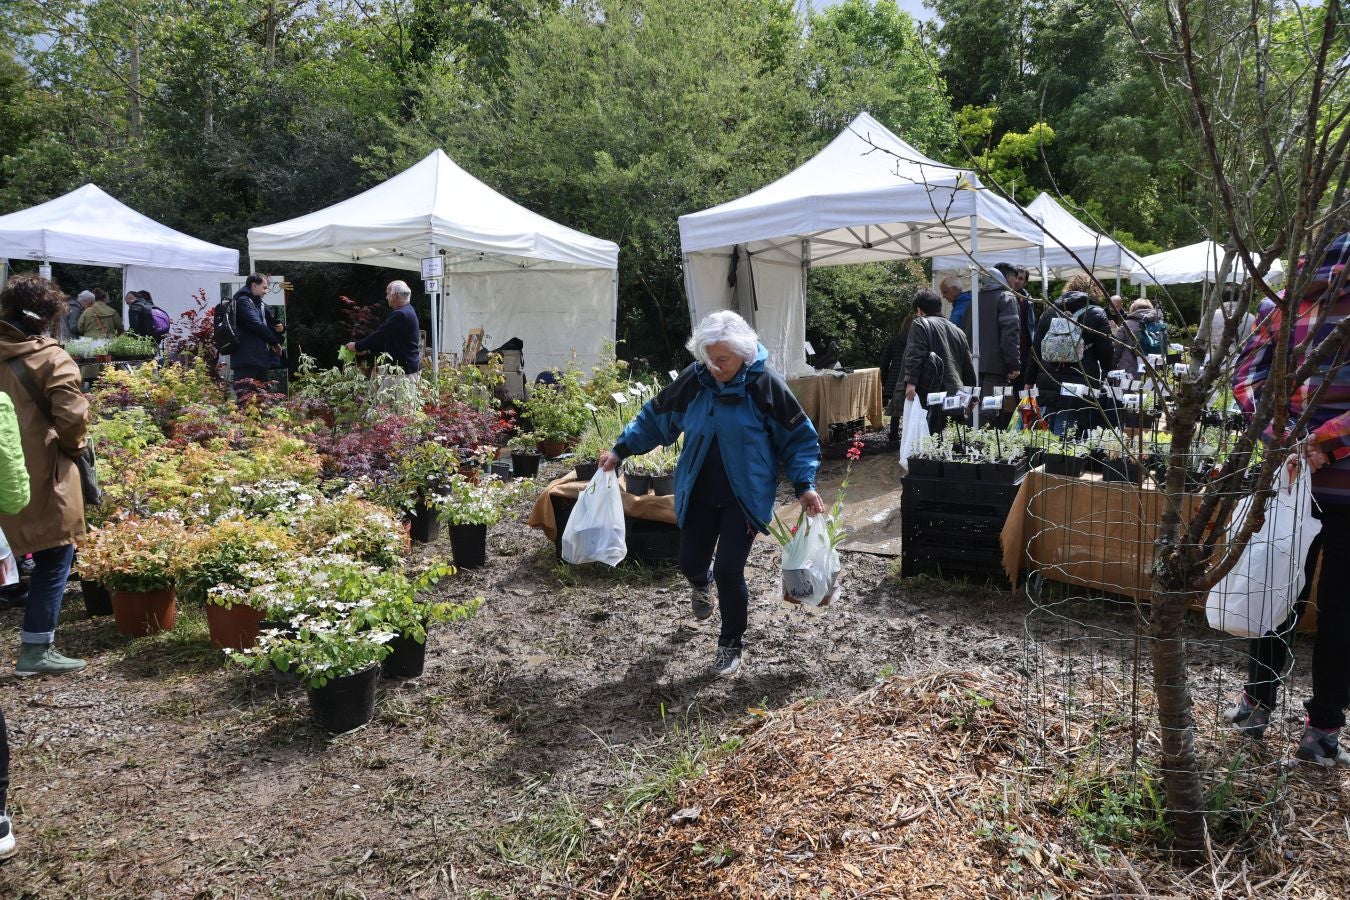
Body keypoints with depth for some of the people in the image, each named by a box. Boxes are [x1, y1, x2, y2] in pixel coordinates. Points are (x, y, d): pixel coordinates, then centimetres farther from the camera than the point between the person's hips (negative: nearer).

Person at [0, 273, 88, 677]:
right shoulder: (50, 359, -12)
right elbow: (72, 416, -20)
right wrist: (72, 446, -1)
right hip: (40, 477, -6)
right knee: (55, 557, 7)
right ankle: (37, 650, 10)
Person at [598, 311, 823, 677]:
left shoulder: (765, 384, -14)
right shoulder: (694, 379, -6)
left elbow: (799, 438, -7)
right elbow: (654, 417, 6)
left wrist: (805, 485, -16)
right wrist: (620, 451, 2)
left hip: (744, 497, -3)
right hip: (699, 494, 4)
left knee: (729, 570, -8)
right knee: (690, 562, 10)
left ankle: (731, 644, 18)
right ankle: (702, 586, 51)